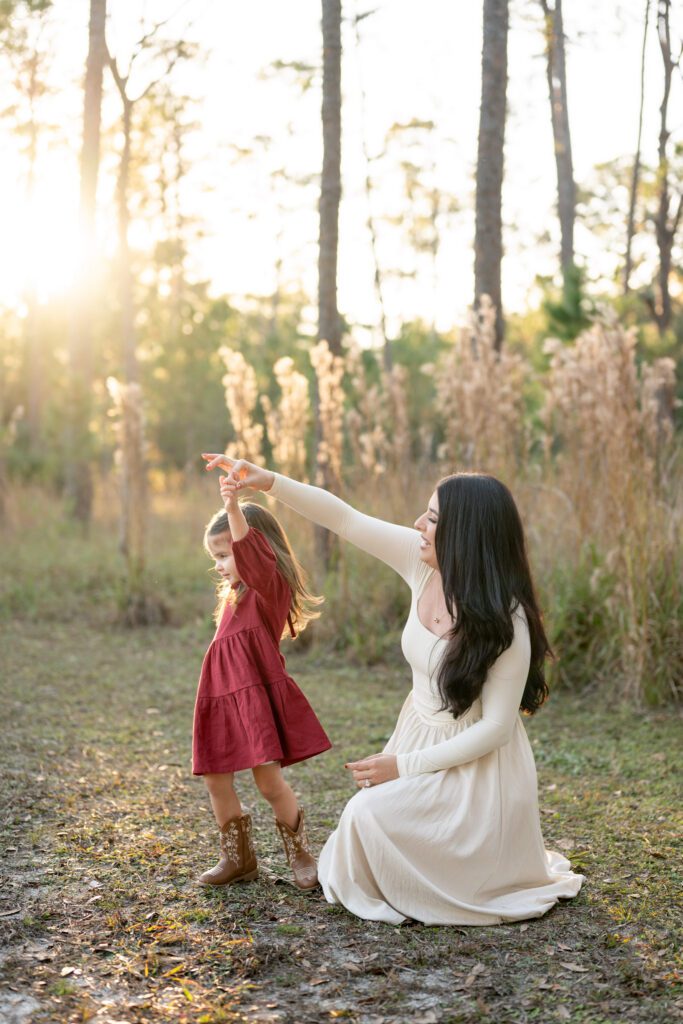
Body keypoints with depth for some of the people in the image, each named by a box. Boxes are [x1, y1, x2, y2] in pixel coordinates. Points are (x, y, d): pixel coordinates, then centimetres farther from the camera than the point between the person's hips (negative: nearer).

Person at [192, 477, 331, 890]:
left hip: (258, 697, -9)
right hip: (222, 699, 9)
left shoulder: (270, 587, -11)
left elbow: (251, 555, -30)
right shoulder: (234, 593, 17)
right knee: (217, 780, 8)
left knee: (269, 779, -10)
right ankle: (239, 859, 23)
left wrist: (233, 508, -41)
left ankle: (302, 857, 10)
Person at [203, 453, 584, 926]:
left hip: (474, 766, -7)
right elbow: (347, 519, -5)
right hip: (419, 738, 7)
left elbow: (495, 726, -22)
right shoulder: (424, 563, -11)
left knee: (371, 814, -21)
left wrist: (404, 767, -19)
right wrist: (269, 481, -12)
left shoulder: (504, 621, -27)